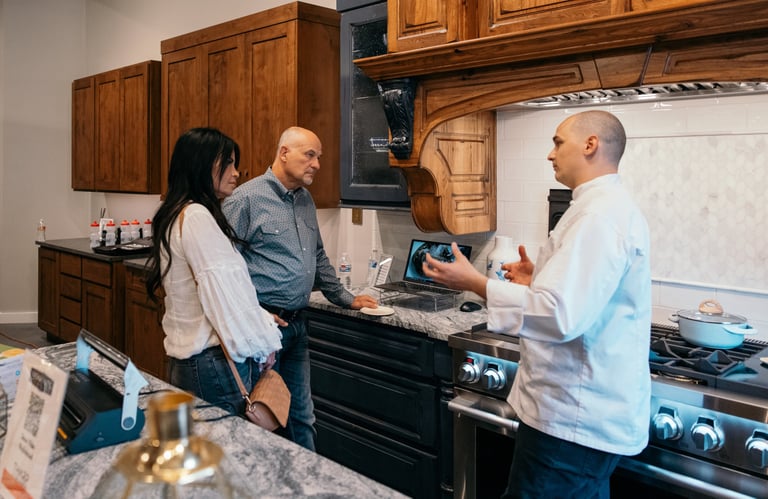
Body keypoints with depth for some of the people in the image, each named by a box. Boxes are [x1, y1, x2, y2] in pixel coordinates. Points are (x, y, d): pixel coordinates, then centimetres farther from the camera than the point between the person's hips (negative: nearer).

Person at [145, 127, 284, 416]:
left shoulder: (179, 215, 14)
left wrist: (261, 318, 11)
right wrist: (262, 344, -7)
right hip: (212, 362, -10)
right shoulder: (196, 217, -17)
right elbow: (223, 292, -19)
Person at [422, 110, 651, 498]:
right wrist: (540, 281, 11)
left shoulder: (599, 215, -22)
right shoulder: (610, 207, 13)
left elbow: (561, 316, -32)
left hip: (575, 418, -11)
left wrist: (475, 283, -24)